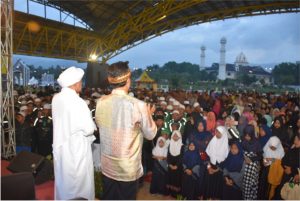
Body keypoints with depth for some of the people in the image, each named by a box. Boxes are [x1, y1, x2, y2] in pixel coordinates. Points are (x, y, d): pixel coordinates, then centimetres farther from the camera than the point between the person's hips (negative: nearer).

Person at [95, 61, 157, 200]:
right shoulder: (138, 105, -22)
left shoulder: (101, 102, -9)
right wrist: (149, 115, 8)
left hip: (107, 166, 4)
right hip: (128, 169, -3)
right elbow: (150, 134, -9)